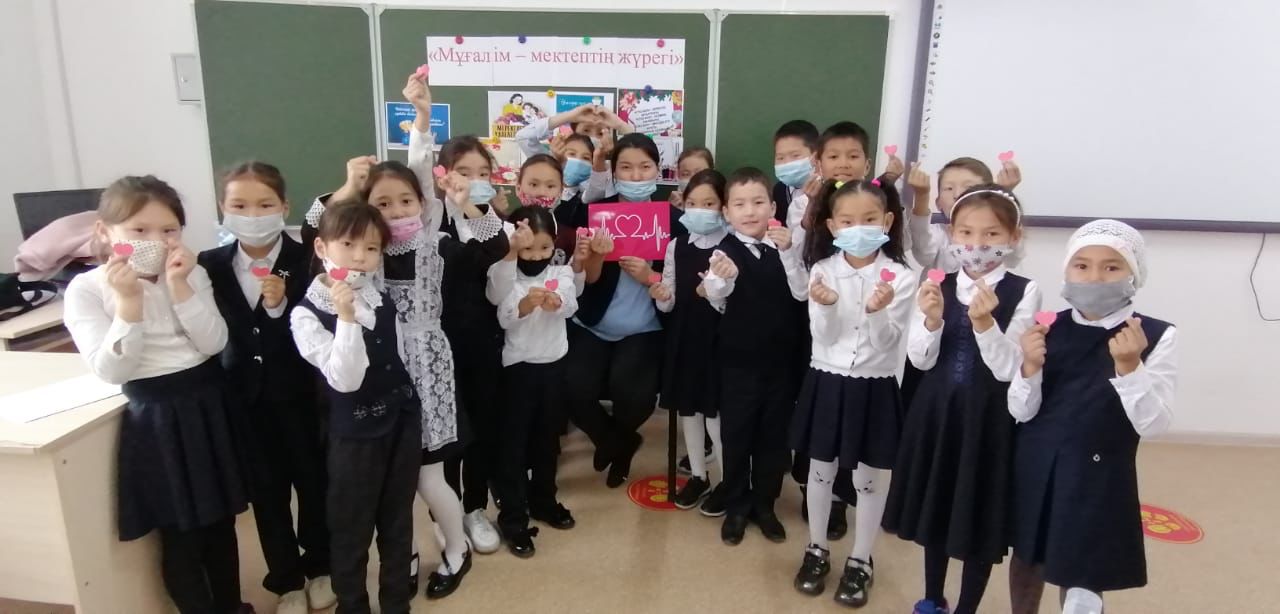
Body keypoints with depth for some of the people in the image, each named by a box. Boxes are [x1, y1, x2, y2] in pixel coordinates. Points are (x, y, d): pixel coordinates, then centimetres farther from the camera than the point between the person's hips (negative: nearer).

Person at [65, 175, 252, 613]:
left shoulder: (192, 274, 0)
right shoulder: (86, 289, -9)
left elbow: (214, 344, -9)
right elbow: (111, 371, -16)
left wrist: (179, 287, -18)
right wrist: (129, 301, -24)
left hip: (209, 404, 4)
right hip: (158, 417, -3)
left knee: (221, 522, 17)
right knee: (180, 537, 7)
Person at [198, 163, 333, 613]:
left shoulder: (307, 261, -14)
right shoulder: (211, 265, -4)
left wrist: (281, 305, -32)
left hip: (299, 391, -2)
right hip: (246, 394, 3)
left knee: (313, 481, 13)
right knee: (266, 490, 13)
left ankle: (319, 568, 35)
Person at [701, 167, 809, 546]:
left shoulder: (783, 248, 0)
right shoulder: (724, 251, -9)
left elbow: (801, 293, -10)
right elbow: (717, 301, -23)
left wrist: (788, 253, -23)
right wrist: (722, 278, -45)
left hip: (779, 357, 3)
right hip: (738, 359, -3)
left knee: (774, 433, 13)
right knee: (736, 433, 9)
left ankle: (764, 505, 30)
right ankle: (736, 507, 25)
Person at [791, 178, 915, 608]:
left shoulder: (900, 277, -8)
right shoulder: (822, 270, -5)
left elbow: (887, 341, -11)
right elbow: (823, 337, -7)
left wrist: (878, 312, -31)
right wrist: (827, 307, -27)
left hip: (875, 388, -1)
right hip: (827, 383, 1)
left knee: (871, 479, 11)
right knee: (820, 471, 15)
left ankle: (861, 561, 30)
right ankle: (817, 550, 34)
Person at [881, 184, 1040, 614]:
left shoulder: (1023, 292, -10)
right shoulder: (937, 287, 0)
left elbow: (1008, 369, -14)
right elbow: (921, 360, -4)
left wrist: (984, 322, -27)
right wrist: (932, 321, -21)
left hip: (987, 419, -3)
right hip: (936, 412, 4)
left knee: (979, 517, 8)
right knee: (935, 507, 17)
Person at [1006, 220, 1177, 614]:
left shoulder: (1157, 336, -11)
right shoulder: (1049, 329, -4)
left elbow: (1154, 424, -14)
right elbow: (1021, 412, -4)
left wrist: (1128, 366, -27)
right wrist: (1030, 367, -21)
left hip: (1097, 476, -3)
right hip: (1035, 467, 3)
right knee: (1027, 558, 22)